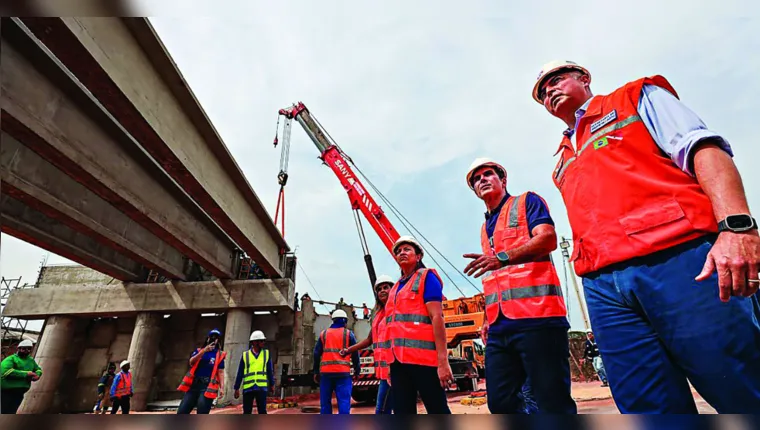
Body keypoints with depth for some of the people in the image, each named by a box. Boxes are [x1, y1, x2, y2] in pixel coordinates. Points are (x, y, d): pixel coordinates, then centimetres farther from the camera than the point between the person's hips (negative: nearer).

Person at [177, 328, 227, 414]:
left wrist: (222, 387, -11)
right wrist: (204, 351, -19)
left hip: (207, 387, -3)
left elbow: (221, 372, 1)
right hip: (193, 385, 4)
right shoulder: (199, 351, 14)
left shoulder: (220, 355, 6)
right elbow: (191, 362, -5)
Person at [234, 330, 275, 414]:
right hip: (248, 388, 0)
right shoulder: (245, 355, 2)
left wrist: (272, 385, 8)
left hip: (262, 388, 0)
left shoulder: (266, 353, 5)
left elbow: (270, 371, 8)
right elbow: (240, 373, 5)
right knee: (247, 412, 8)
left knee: (262, 411, 0)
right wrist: (237, 388, 4)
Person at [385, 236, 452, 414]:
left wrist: (442, 361, -18)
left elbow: (437, 317, -11)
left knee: (438, 411, 1)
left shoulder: (426, 277, 0)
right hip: (398, 360, 7)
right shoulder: (396, 287, 20)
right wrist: (392, 361, 17)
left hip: (423, 357, -7)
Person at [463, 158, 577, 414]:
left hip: (536, 317, -7)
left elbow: (548, 238, -12)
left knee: (552, 401, -3)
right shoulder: (485, 228, 26)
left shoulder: (526, 202, 7)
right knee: (500, 402, 7)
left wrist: (502, 258, -25)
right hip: (500, 326, 7)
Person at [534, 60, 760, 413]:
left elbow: (703, 146, 0)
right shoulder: (563, 165, 29)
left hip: (675, 258, -4)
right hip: (603, 285, 5)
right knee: (650, 407, 4)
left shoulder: (635, 96, 17)